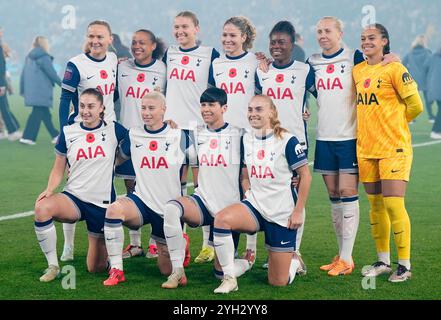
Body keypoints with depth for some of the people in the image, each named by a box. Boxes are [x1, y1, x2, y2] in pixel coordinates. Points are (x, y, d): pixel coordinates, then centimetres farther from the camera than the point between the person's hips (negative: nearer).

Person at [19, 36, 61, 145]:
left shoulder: (29, 58, 16)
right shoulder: (44, 58, -9)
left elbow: (23, 74, 16)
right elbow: (52, 73, -9)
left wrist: (22, 90, 18)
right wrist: (61, 83, 5)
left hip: (31, 91, 8)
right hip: (41, 91, -8)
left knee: (45, 113, 13)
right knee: (37, 114, -5)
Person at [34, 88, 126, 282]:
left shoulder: (113, 131, 0)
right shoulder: (68, 133, 3)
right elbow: (58, 169, 8)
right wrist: (49, 189, -11)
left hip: (102, 203, -1)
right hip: (73, 198, 1)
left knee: (96, 268, 2)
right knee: (42, 207, -35)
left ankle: (106, 246, 40)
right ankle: (52, 266, -19)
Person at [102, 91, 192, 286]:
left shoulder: (179, 136, -5)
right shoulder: (133, 135, 2)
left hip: (169, 209, -1)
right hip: (141, 202, 1)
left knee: (167, 270, 7)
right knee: (114, 209, -36)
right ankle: (116, 270, -24)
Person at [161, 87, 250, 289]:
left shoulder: (237, 134, -2)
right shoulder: (197, 133, 9)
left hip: (228, 208, -3)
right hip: (202, 202, 3)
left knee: (222, 272, -3)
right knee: (171, 208, -32)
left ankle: (247, 262, 33)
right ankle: (177, 271, -24)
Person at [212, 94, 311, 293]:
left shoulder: (287, 141, -13)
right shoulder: (246, 139, 4)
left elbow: (305, 176, -9)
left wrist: (298, 211, -11)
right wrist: (247, 194, 4)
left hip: (282, 213, -4)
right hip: (255, 205, 4)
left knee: (278, 282, -2)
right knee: (222, 218, -31)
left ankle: (294, 260, 35)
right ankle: (229, 279, -19)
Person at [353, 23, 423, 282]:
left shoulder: (394, 69, -9)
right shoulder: (357, 71, 10)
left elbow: (415, 106, -7)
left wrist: (393, 122, 6)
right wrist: (372, 125, 10)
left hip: (393, 147, -6)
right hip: (366, 148, 6)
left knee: (393, 204, -10)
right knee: (376, 205, 11)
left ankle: (405, 265, 1)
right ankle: (383, 261, 22)